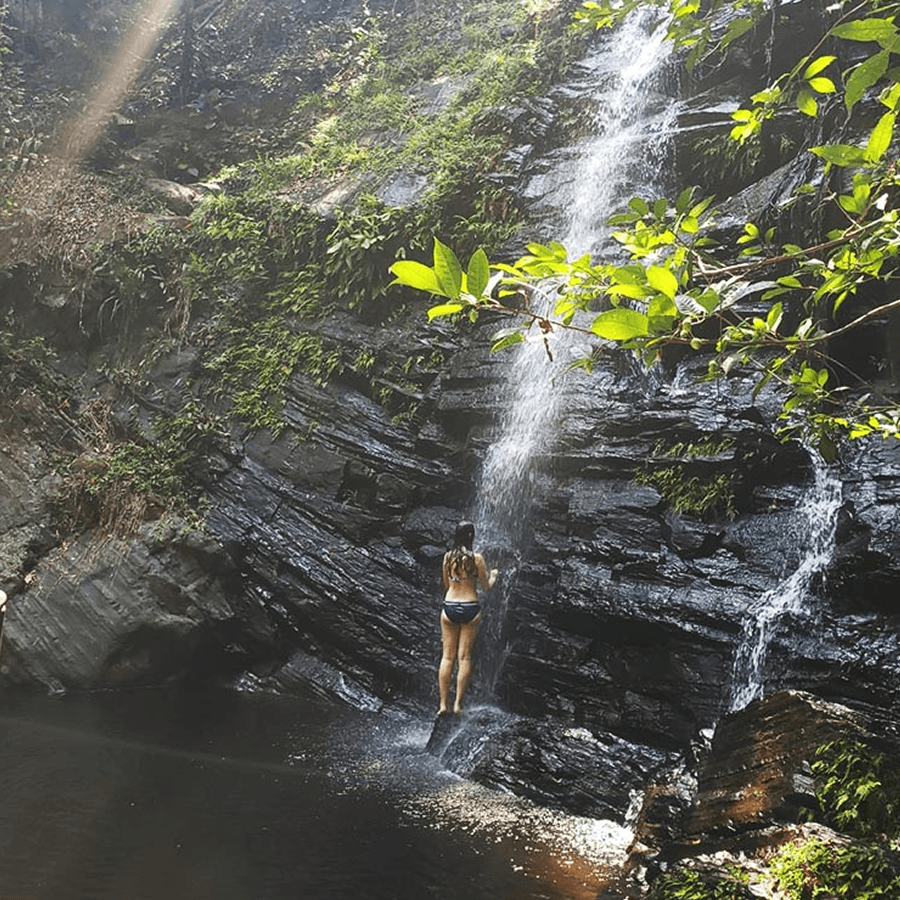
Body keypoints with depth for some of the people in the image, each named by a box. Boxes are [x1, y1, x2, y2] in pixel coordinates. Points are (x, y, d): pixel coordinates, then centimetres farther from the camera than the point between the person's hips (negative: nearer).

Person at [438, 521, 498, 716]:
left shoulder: (447, 557, 3)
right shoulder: (476, 558, -7)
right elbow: (486, 586, 2)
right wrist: (493, 576, 21)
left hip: (449, 607, 3)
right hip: (470, 607, -3)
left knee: (447, 657, 6)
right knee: (464, 657, 3)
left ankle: (443, 704, 5)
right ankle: (458, 703, 1)